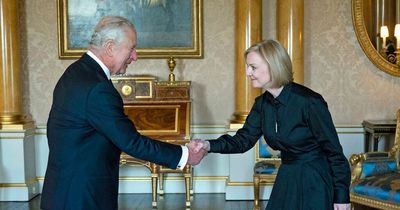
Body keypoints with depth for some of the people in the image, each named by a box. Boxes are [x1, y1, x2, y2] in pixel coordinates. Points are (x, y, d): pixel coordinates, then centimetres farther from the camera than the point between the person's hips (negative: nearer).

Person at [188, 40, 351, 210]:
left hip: (315, 181, -6)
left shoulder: (309, 102, -20)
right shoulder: (262, 103, 0)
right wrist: (209, 145, -16)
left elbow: (333, 150, -15)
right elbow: (243, 140, 1)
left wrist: (341, 196, -13)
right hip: (287, 179, 6)